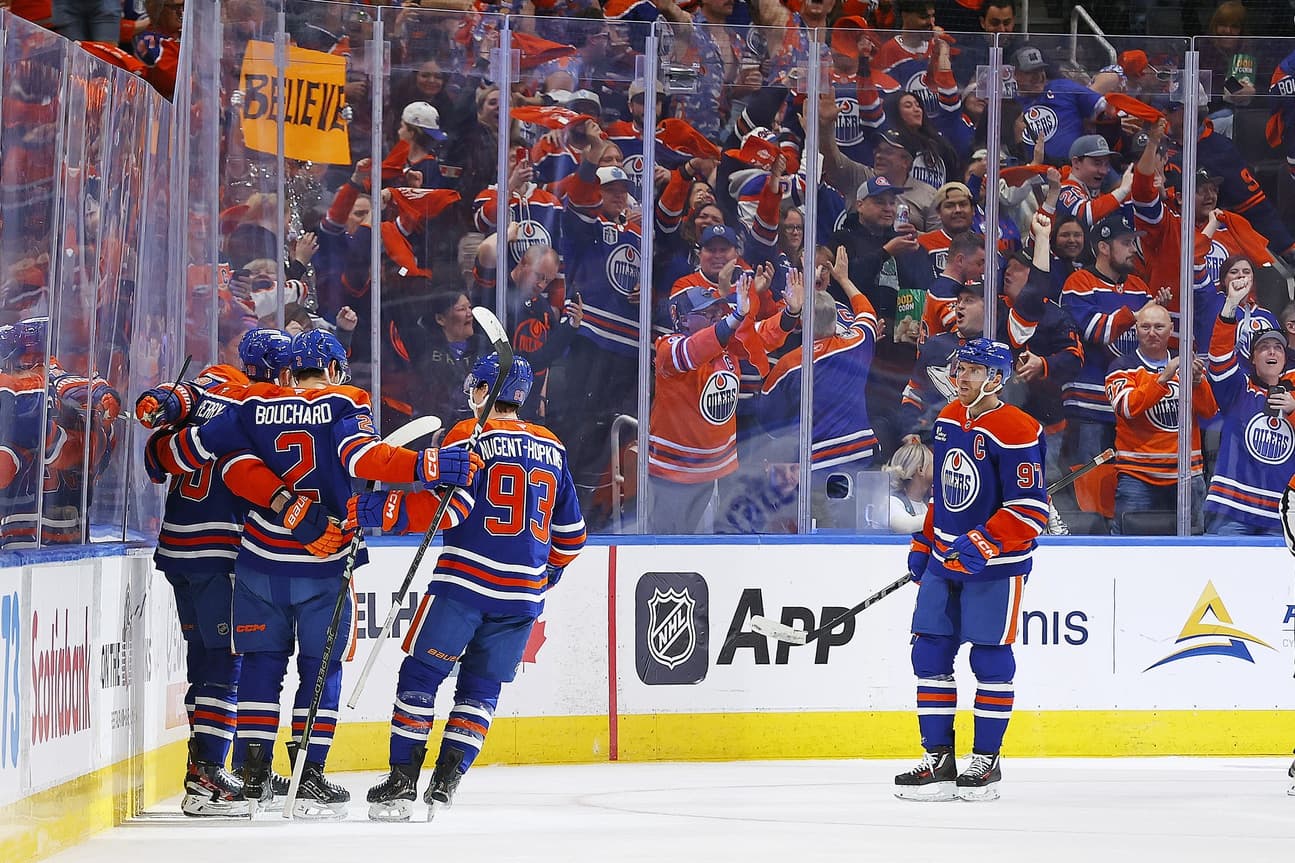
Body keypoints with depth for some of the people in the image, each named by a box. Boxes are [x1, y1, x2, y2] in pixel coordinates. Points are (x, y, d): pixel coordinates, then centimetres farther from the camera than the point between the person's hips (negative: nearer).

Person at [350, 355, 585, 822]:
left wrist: (375, 510, -17)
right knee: (482, 685, 13)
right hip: (524, 592, 5)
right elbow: (571, 533, 19)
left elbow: (447, 507, -16)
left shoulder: (469, 436, -3)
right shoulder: (552, 448, 14)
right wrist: (546, 574, 36)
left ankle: (402, 779, -1)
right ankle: (446, 780, 3)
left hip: (466, 581, -5)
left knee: (421, 673, 4)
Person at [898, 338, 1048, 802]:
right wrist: (923, 544, 20)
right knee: (929, 654, 4)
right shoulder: (948, 420, 9)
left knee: (990, 658, -2)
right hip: (945, 559, 8)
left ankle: (986, 760, 8)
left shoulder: (1016, 432, -17)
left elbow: (1031, 508, -20)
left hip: (996, 564, -8)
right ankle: (938, 759, 8)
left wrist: (980, 546, -25)